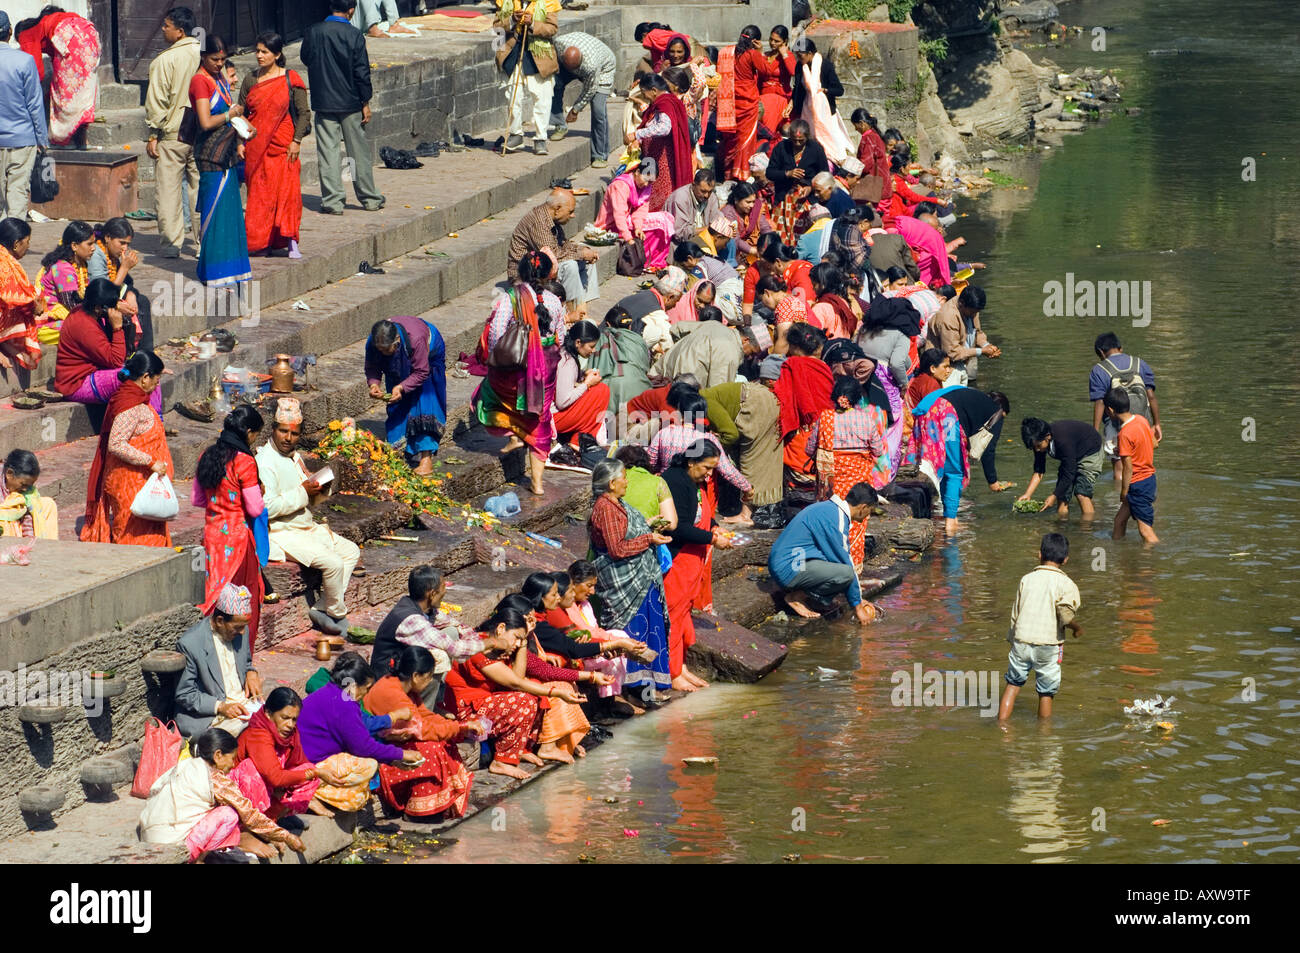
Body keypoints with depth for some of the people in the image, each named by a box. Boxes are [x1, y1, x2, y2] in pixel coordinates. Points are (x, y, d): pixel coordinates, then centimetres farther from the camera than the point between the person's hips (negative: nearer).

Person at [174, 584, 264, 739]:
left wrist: (251, 674, 1)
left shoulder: (241, 631, 6)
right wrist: (220, 707, -21)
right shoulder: (189, 643, -14)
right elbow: (184, 695, -10)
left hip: (244, 702, 7)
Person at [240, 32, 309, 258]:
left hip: (283, 146, -3)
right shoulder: (250, 80, 8)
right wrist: (240, 143, 3)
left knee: (287, 191, -10)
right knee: (258, 192, 3)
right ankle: (260, 242, 10)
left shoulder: (290, 80, -1)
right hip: (255, 146, 3)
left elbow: (304, 112, -1)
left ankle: (291, 242, -10)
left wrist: (296, 141, -9)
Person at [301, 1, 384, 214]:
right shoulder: (354, 35, -11)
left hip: (323, 101, 1)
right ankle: (369, 198, 19)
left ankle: (332, 201, 2)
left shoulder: (313, 32, -6)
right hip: (350, 102, -1)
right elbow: (362, 71, -8)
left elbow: (305, 57, 11)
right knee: (358, 151, 10)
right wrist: (366, 103, -1)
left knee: (327, 151, 5)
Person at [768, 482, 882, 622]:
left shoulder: (830, 508, 15)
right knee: (846, 573, -25)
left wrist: (857, 600, 24)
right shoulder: (836, 520, -16)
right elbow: (845, 563, -12)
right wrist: (857, 606, -4)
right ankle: (797, 596, -8)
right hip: (788, 568, -10)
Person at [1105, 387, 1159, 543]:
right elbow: (1154, 444, 15)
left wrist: (1124, 492, -8)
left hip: (1138, 483, -9)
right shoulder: (1141, 420, 0)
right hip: (1149, 477, 9)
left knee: (1146, 530, -4)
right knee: (1120, 520, 20)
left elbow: (1128, 468, -20)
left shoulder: (1125, 434, -23)